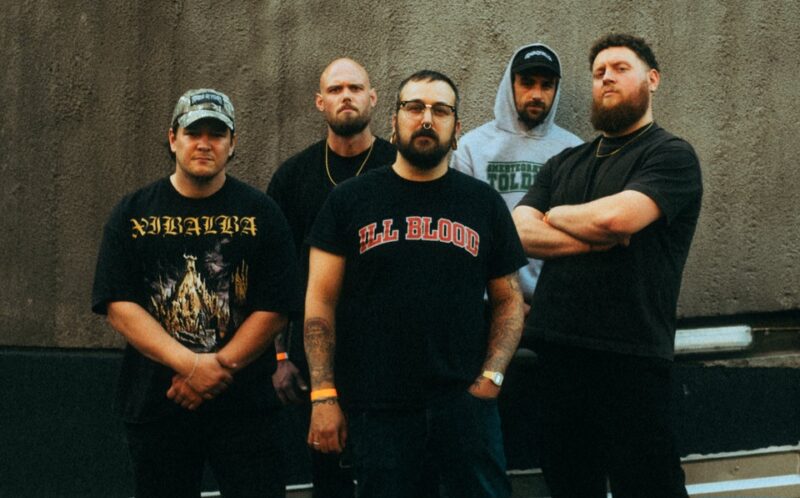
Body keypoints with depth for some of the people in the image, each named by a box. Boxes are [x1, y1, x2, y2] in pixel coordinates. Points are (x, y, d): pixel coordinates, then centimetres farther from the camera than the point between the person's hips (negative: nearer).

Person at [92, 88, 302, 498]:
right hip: (155, 403, 1)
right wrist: (191, 365, -14)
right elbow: (118, 306, -4)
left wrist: (217, 369, -12)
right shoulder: (133, 214, 5)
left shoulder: (260, 213, 3)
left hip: (242, 403, -1)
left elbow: (274, 309, -2)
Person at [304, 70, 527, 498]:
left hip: (464, 404, 1)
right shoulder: (350, 201, 5)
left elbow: (509, 300, 10)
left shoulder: (484, 203, 8)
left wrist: (491, 376, -4)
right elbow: (321, 301, 2)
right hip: (376, 409, 0)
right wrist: (324, 396, -6)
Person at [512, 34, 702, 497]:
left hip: (630, 357, -6)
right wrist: (594, 238, -12)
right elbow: (518, 232, 2)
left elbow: (612, 217, -20)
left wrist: (554, 216, 1)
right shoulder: (563, 164, 15)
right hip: (557, 349, 6)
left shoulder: (671, 155, -4)